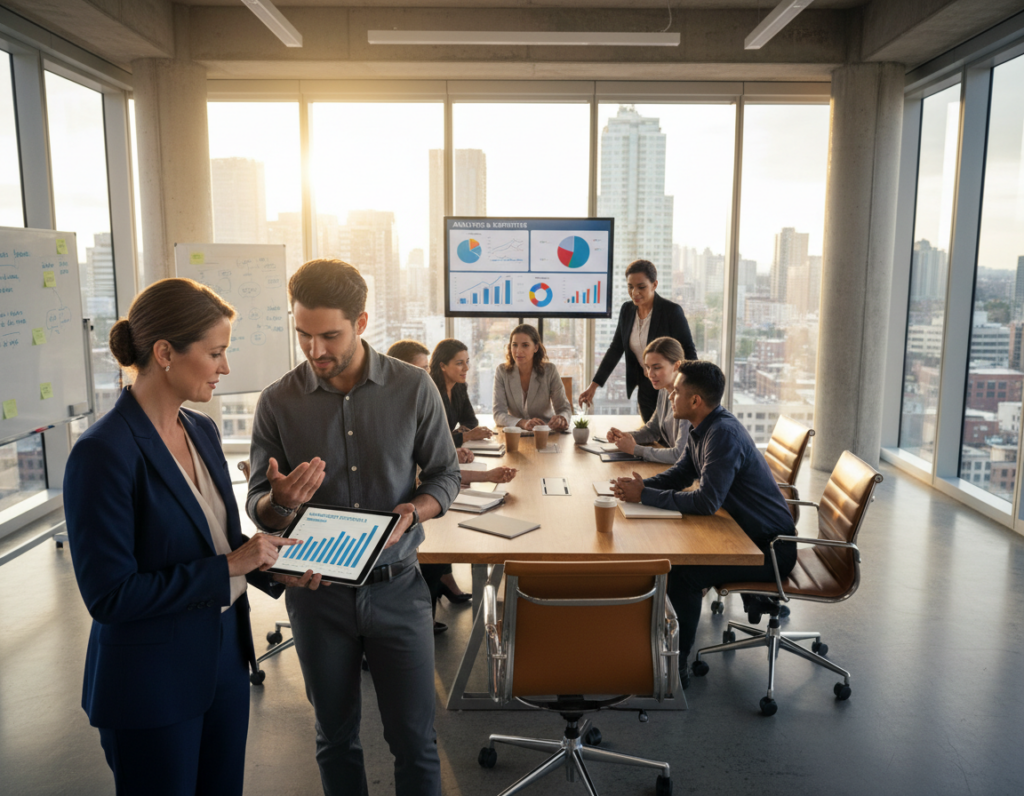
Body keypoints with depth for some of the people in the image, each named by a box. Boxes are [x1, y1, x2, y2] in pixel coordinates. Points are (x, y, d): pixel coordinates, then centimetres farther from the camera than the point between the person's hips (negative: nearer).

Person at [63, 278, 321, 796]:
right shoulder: (103, 453, -22)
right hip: (152, 685, -7)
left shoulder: (203, 431, 2)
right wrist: (228, 567, -21)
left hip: (224, 659, 7)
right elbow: (108, 594, -21)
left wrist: (272, 567, -2)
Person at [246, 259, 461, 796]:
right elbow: (258, 507, -1)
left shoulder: (413, 388, -7)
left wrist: (414, 511, -19)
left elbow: (445, 474, 2)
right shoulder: (278, 402, -6)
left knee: (414, 739, 9)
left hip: (395, 585, -1)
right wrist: (280, 500, -25)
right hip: (316, 589, 1)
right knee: (335, 737, 19)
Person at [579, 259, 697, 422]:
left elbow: (689, 352, -14)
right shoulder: (627, 309, 1)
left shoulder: (672, 311, -16)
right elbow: (615, 349, 4)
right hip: (645, 387, 5)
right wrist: (594, 385, 0)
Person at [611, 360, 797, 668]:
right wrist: (639, 486, -7)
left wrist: (644, 496, -24)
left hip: (770, 549, -10)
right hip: (747, 533, 10)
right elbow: (680, 474, 13)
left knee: (684, 570, -22)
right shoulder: (704, 429, 5)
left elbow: (706, 502, -32)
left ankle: (675, 660, -5)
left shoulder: (723, 434, -26)